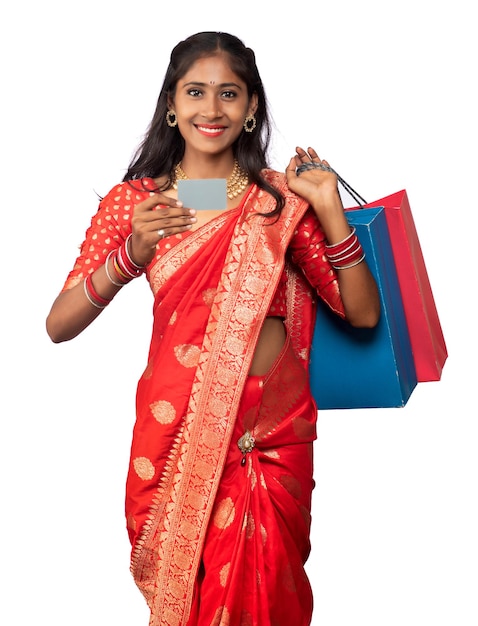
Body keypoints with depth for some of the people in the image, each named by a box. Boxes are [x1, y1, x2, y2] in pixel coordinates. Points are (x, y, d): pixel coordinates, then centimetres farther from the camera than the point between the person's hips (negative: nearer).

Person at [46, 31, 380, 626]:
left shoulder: (281, 197, -1)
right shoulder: (134, 201, -1)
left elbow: (362, 313, -4)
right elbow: (58, 326, -6)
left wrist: (329, 208, -14)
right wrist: (132, 253, -21)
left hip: (275, 437, 1)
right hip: (178, 432, 0)